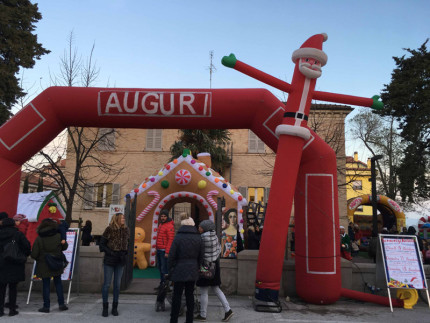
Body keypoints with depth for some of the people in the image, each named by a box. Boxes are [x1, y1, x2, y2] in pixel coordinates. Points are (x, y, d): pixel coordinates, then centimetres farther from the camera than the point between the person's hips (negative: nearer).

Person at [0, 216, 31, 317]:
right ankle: (12, 309, 9)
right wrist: (24, 256, 4)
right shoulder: (18, 234, -8)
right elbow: (27, 246, -12)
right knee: (12, 288, 5)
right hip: (14, 266, -2)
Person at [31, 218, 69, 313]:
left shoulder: (39, 239, -14)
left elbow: (34, 255, -12)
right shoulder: (58, 236, -10)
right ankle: (61, 304, 16)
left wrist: (39, 258, 9)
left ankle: (46, 306, 14)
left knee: (46, 285, 8)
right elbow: (65, 246, 3)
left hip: (44, 266, -2)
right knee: (58, 283, 14)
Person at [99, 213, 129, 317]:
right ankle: (105, 308, 16)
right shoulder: (109, 230, -9)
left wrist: (124, 253, -2)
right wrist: (111, 253, -16)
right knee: (106, 284, 2)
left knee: (117, 284, 9)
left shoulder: (126, 230, 4)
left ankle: (115, 308, 20)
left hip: (120, 261, 4)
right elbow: (101, 245, -6)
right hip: (109, 261, -4)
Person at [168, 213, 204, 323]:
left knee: (177, 296, 5)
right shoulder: (198, 238, 2)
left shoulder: (178, 237, -10)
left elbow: (171, 256, -8)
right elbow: (201, 257, 8)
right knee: (190, 295, 12)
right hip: (192, 271, 4)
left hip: (179, 271, -4)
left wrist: (170, 269, 2)